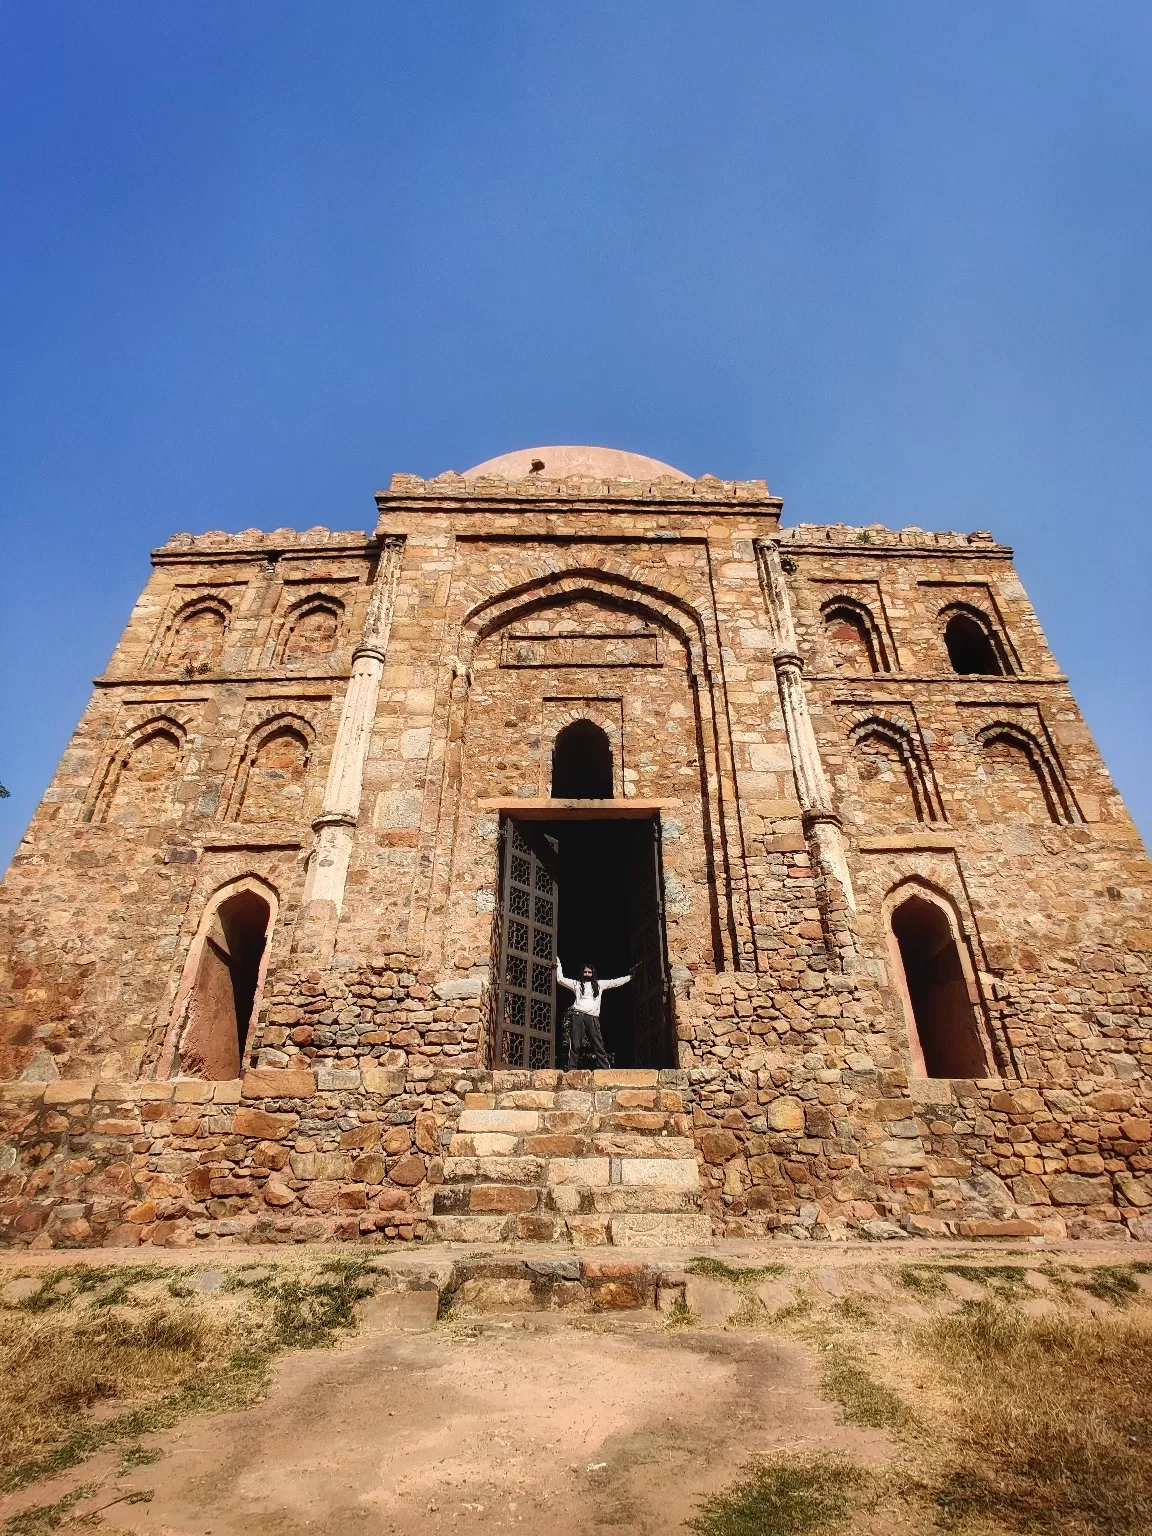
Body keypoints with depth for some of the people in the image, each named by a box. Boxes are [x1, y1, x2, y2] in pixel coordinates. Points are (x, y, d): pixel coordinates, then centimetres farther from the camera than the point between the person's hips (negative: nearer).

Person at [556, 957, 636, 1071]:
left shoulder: (599, 984, 21)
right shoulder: (577, 984, 18)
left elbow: (615, 982, 20)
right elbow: (561, 979, 17)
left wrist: (630, 975, 16)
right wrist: (558, 964, 17)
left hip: (593, 1018, 1)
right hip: (578, 1016, -1)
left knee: (599, 1046, -4)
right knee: (575, 1045, -6)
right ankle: (571, 1070, -8)